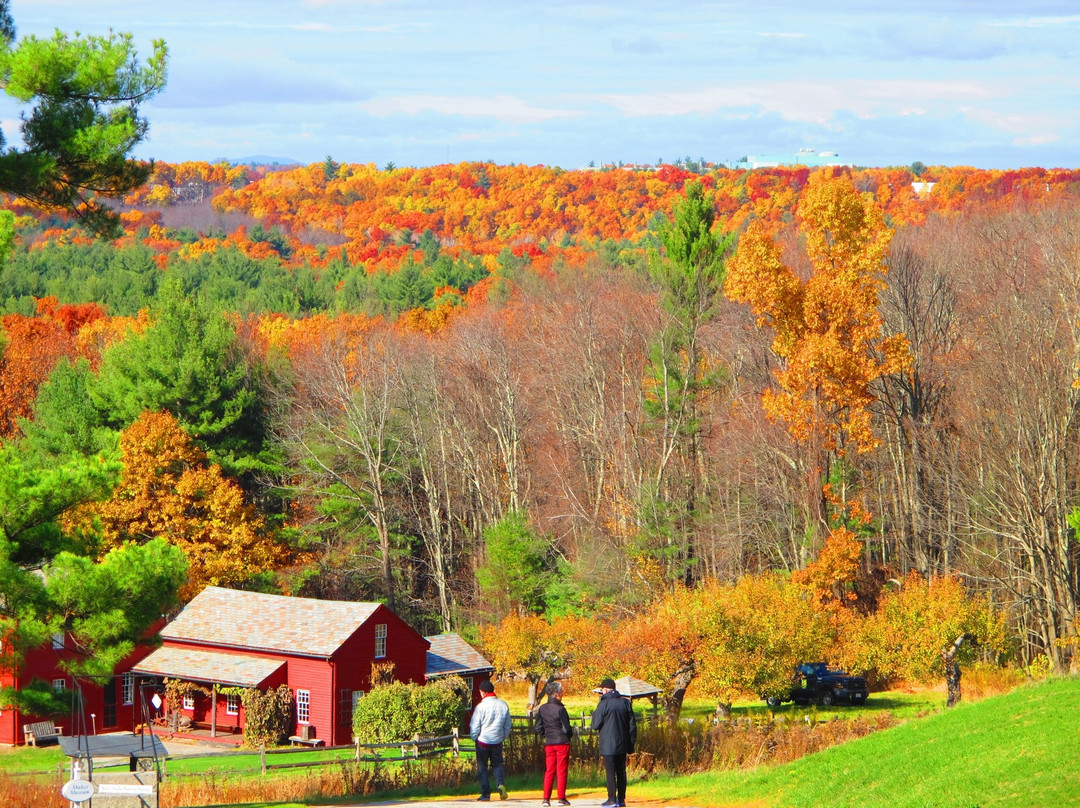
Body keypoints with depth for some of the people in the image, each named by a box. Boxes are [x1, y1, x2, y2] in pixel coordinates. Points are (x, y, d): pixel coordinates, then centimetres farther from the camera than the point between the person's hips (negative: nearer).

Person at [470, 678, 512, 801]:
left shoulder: (481, 706, -14)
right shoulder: (503, 705, -1)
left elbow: (474, 727, -9)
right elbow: (507, 726, 8)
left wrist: (474, 738, 9)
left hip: (483, 740, -3)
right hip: (497, 741, 3)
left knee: (482, 767, 7)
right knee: (498, 764, 15)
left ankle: (485, 793, 6)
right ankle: (501, 784, -12)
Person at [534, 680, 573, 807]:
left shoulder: (542, 709, 2)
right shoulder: (560, 709, -15)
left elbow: (538, 728, 5)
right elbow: (566, 729, -13)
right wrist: (570, 734, 8)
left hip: (549, 744, 5)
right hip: (562, 742, -5)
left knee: (549, 771, 9)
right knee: (561, 771, 2)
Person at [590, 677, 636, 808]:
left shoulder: (604, 704, -11)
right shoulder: (625, 702, 6)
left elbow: (595, 725, -7)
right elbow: (632, 724, 7)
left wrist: (594, 713, 11)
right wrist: (631, 743, 13)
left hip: (608, 746, -5)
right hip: (622, 745, 5)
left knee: (610, 772, -2)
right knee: (621, 772, 11)